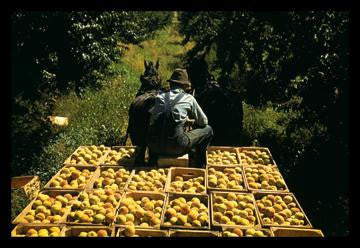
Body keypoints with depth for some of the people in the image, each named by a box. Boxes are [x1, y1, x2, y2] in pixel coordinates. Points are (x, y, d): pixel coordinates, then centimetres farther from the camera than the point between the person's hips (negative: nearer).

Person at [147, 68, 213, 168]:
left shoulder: (160, 95, 13)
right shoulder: (188, 98, 6)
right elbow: (203, 122, 15)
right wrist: (192, 122, 37)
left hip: (154, 146, 4)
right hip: (176, 147, -4)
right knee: (208, 130, 15)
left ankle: (151, 165, 38)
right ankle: (197, 167, 21)